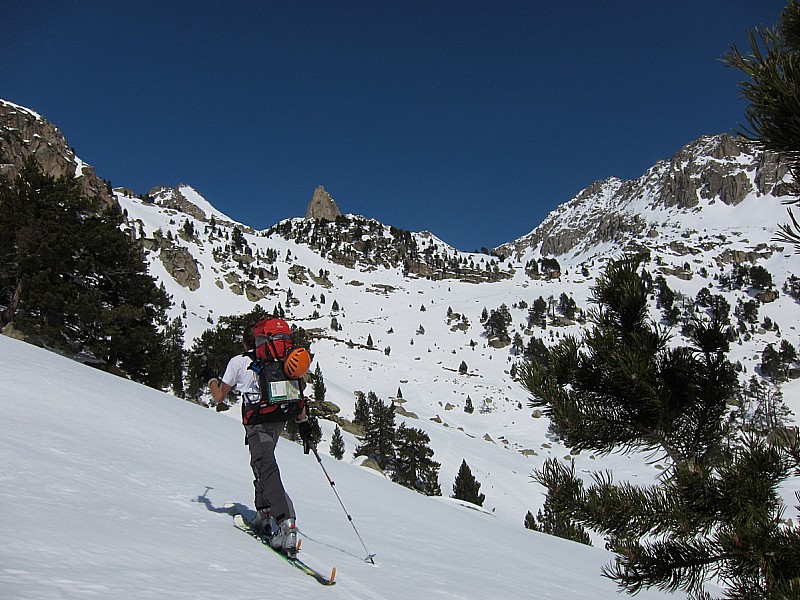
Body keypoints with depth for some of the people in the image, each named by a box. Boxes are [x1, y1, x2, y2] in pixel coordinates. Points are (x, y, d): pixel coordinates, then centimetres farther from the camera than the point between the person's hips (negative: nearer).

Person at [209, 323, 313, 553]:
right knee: (260, 463, 25)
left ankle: (287, 525, -30)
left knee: (266, 468, -14)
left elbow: (219, 398, 10)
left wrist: (212, 383, 32)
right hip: (280, 420, 6)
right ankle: (264, 515, 26)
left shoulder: (238, 362, 3)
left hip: (258, 421, -6)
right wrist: (303, 421, 17)